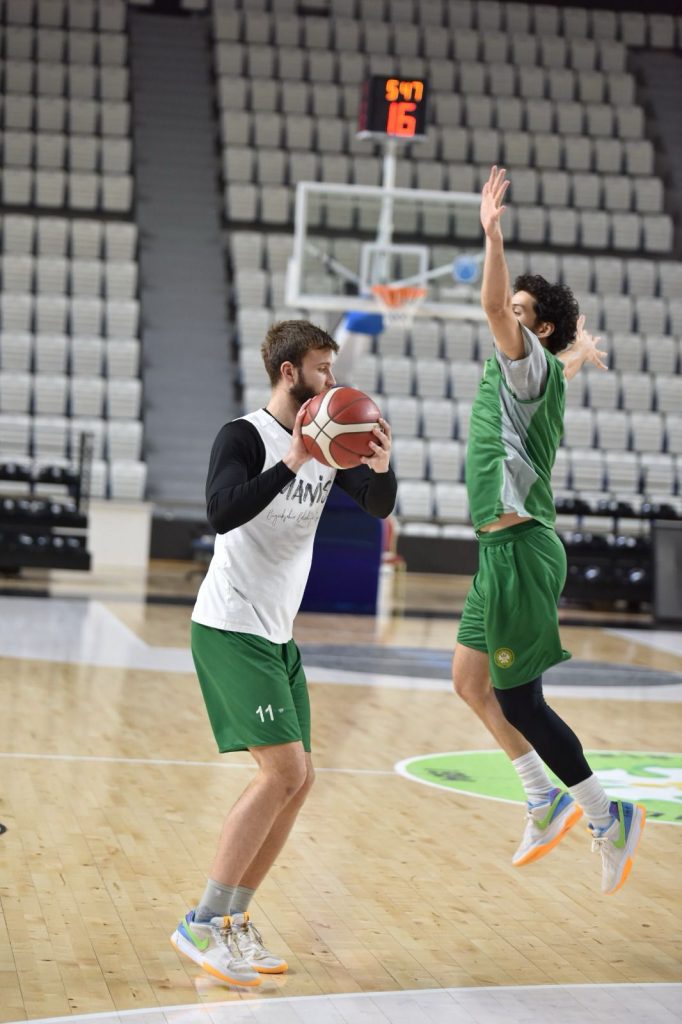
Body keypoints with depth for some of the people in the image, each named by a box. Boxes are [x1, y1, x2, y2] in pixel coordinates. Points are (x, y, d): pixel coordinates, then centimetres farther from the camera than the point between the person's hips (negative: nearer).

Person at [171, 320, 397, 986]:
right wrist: (292, 462, -36)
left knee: (297, 780, 8)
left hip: (276, 635, 9)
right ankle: (202, 925, -10)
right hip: (231, 630, -9)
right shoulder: (245, 436, -13)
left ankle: (233, 921, 16)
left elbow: (378, 508, 4)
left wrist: (381, 467, -17)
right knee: (283, 772, -16)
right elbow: (221, 512, -29)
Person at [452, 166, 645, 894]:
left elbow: (493, 308, -28)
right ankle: (547, 801, 18)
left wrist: (492, 231, -32)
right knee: (471, 683, 12)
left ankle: (609, 819, 2)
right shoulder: (537, 373, 15)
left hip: (520, 548, -10)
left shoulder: (533, 364, -9)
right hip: (501, 549, 10)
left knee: (518, 700, -7)